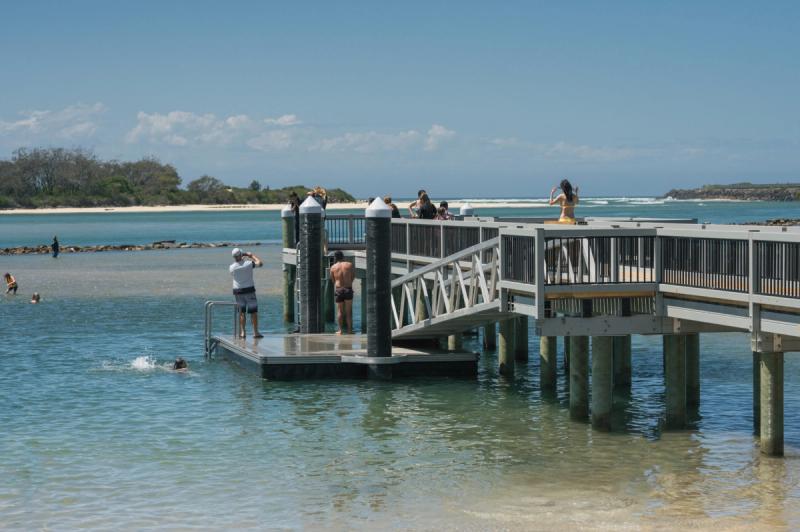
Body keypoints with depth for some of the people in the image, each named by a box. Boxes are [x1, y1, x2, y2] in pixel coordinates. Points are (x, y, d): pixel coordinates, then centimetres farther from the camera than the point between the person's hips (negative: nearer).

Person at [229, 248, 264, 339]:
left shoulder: (232, 267, -5)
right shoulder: (248, 264, -13)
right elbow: (260, 263, -3)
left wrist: (241, 259, 22)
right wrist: (252, 256, 7)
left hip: (237, 291, 3)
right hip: (249, 290, -3)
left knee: (241, 312, 11)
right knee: (253, 311, 4)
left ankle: (242, 332, 6)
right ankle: (255, 332, 2)